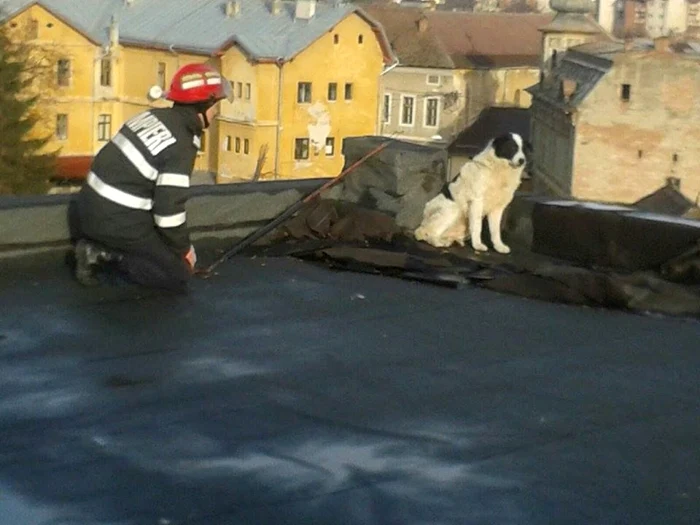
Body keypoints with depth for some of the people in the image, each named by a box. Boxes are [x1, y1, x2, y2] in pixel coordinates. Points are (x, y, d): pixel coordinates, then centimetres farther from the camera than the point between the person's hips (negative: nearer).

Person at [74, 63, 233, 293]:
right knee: (179, 274, 2)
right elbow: (169, 209, -20)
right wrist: (183, 248, -1)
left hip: (93, 205, 8)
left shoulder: (154, 116, 7)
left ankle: (99, 247, 8)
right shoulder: (181, 147, -20)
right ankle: (107, 256, -6)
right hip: (116, 222, -8)